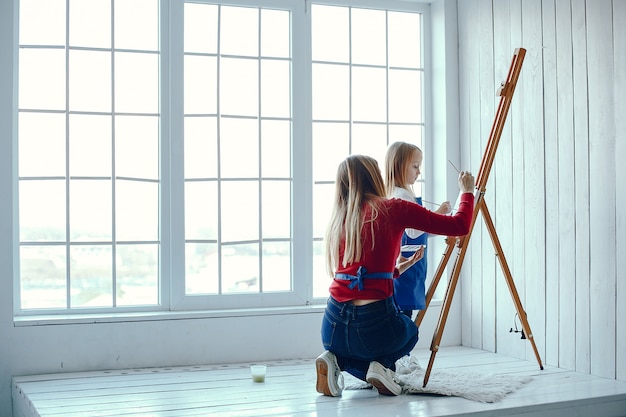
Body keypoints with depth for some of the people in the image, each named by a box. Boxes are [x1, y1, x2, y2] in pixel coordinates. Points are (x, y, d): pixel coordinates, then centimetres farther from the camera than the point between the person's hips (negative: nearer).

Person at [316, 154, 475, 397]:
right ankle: (382, 366, 4)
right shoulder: (394, 209, -2)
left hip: (333, 326, 4)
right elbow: (459, 226, 2)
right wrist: (467, 191, 20)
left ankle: (337, 361, 6)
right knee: (410, 331, 33)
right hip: (375, 323, -4)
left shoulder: (338, 219, 13)